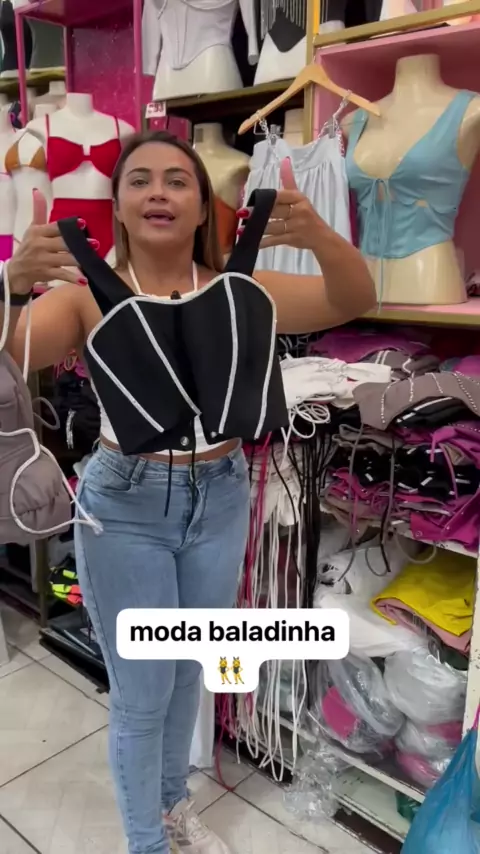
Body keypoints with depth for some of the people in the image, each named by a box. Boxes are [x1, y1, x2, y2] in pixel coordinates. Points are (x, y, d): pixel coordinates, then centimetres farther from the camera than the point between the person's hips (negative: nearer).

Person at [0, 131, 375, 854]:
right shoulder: (88, 294, -10)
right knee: (141, 693, 12)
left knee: (189, 669, 23)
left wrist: (318, 236, -37)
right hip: (125, 506, -2)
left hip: (220, 500, 3)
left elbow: (353, 302, -16)